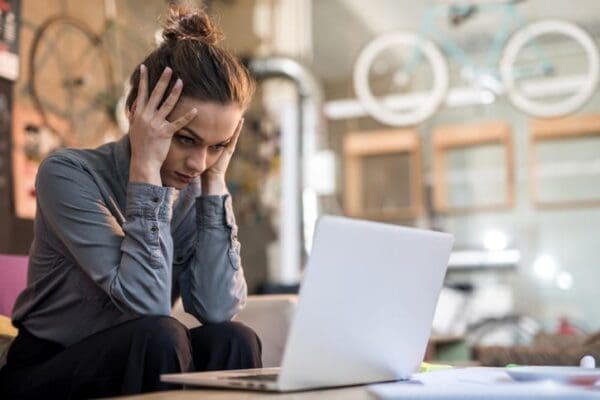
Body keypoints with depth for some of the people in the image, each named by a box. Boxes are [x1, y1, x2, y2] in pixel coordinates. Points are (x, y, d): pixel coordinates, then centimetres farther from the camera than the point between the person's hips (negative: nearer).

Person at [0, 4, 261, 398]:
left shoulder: (194, 191, -4)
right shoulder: (69, 175, -18)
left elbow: (218, 310, -19)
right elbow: (148, 303, -28)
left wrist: (216, 180, -16)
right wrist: (146, 167, -27)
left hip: (136, 363, 4)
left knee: (231, 341, -23)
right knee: (159, 336, -31)